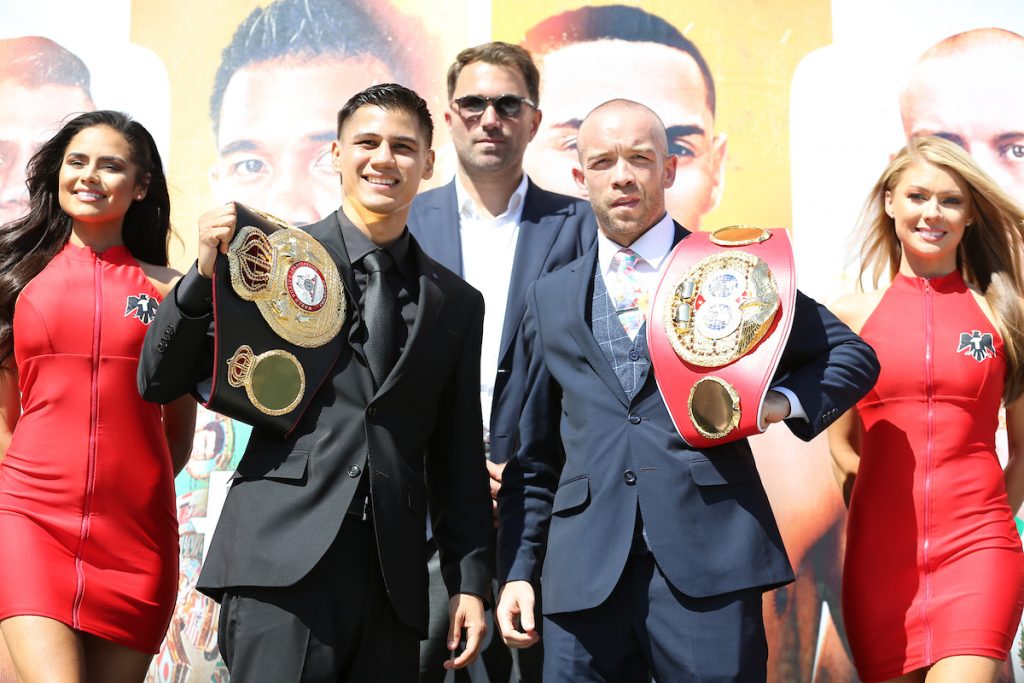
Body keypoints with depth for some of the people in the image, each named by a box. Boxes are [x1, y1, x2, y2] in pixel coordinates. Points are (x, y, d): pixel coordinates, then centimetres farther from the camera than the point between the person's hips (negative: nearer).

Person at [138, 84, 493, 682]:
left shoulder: (456, 302, 15)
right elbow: (159, 384, 4)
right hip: (283, 554, -3)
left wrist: (470, 581, 9)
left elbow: (458, 457, 15)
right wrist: (206, 275, -10)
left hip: (393, 569, 3)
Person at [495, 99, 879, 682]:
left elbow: (852, 355, 12)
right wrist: (518, 568, 12)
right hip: (584, 575, 3)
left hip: (709, 563, -2)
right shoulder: (551, 300, 18)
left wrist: (783, 402, -7)